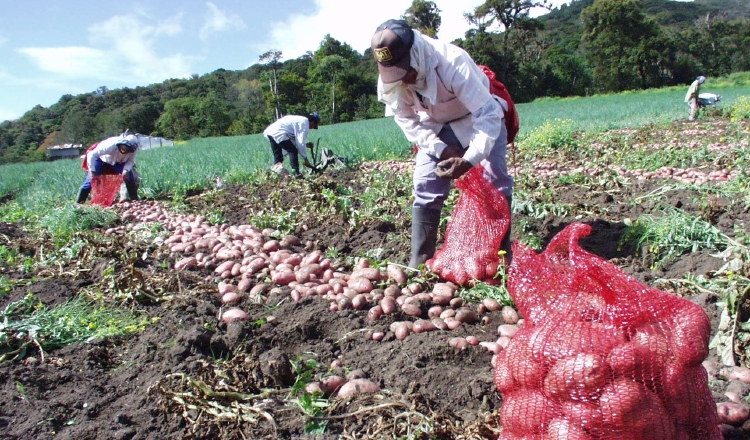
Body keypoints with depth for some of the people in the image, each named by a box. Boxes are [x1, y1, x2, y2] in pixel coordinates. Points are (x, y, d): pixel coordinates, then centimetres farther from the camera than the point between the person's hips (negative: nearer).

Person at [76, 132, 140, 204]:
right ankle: (78, 202, -4)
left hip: (118, 162, 4)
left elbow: (130, 160, -16)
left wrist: (126, 169, -37)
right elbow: (91, 154, -37)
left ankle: (135, 200, 1)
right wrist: (92, 171, -35)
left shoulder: (134, 148, -32)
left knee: (128, 176, -11)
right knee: (91, 179, -13)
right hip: (101, 159, -4)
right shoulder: (111, 145, -44)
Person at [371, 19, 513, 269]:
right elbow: (406, 119, -10)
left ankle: (502, 257, -3)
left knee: (495, 184, -13)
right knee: (425, 188, -6)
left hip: (478, 120, -3)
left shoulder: (454, 63, -38)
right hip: (435, 129, 3)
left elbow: (488, 115, -36)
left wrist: (469, 160, -45)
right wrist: (441, 149, -22)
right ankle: (419, 262, 1)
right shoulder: (389, 79, -23)